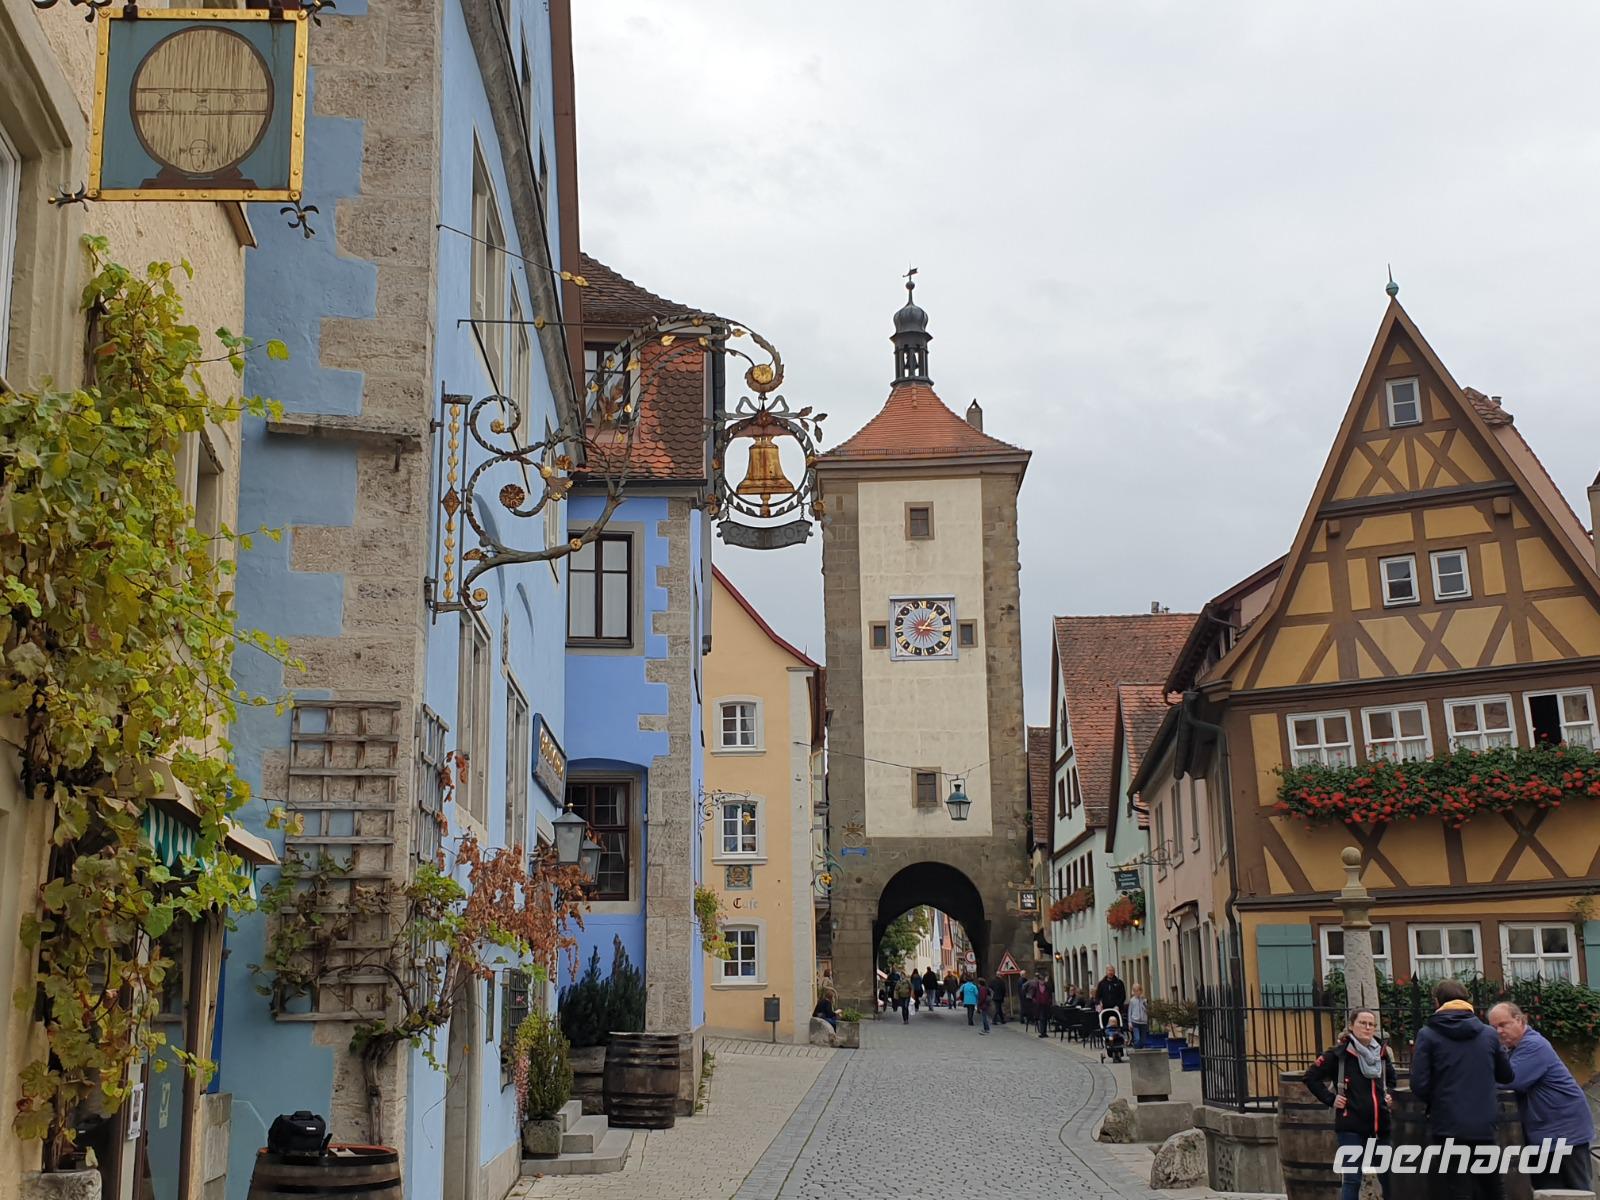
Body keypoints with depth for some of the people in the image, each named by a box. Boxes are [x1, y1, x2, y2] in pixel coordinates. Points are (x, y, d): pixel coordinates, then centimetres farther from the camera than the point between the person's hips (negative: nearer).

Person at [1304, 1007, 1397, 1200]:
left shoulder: (1381, 1052, 8)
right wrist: (1330, 1099, -8)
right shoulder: (1339, 1053, -7)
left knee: (1388, 1177, 10)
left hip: (1381, 1125, 5)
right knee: (1351, 1180, -3)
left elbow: (1391, 1080, 28)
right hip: (1351, 1127, -5)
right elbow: (1311, 1077, -4)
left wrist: (1390, 1095, 9)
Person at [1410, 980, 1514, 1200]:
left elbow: (1419, 1085, -10)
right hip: (1484, 1126, 3)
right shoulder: (1488, 1034, 6)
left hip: (1449, 1126, -3)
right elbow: (1507, 1075, 17)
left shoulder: (1428, 1035, -5)